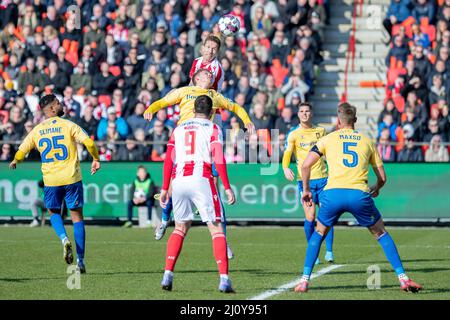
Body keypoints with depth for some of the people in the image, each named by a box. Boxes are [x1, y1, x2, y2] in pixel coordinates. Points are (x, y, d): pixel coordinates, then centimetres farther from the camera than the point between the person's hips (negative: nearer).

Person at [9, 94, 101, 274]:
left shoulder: (37, 131, 4)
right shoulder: (68, 125, -4)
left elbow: (20, 153, 7)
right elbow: (89, 143, -13)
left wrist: (14, 162, 30)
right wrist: (96, 160, 5)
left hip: (50, 179, 2)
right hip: (72, 178, -2)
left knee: (54, 213, 23)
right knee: (77, 216, 7)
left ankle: (64, 238, -8)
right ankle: (80, 260, 4)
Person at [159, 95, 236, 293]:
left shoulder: (178, 129, 19)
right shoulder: (212, 129, 7)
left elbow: (168, 161, 13)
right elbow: (218, 159, -5)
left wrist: (164, 189, 16)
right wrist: (227, 188, -6)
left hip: (179, 181, 4)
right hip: (201, 179, -4)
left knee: (180, 228, 20)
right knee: (216, 229, 0)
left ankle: (167, 275, 9)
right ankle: (224, 279, -9)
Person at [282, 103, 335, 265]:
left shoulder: (321, 131, 10)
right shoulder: (293, 134, 2)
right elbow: (287, 154, -6)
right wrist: (286, 168, -25)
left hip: (322, 178, 2)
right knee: (310, 217, -6)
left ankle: (329, 251, 0)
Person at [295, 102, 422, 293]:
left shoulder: (328, 139, 14)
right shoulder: (367, 141, 18)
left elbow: (306, 165, 5)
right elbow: (382, 177, 20)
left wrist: (306, 190, 19)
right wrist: (376, 190, 42)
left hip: (333, 193, 0)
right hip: (360, 194, 0)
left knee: (318, 233, 23)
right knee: (381, 233, 18)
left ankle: (304, 280, 15)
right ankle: (403, 279, 10)